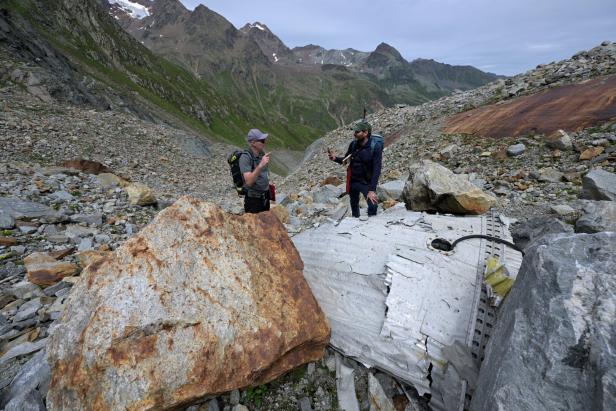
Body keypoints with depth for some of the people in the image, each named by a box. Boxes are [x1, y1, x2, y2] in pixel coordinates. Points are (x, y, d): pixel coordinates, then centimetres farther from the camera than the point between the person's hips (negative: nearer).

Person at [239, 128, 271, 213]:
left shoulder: (262, 153, 1)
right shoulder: (245, 158, -20)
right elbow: (249, 181, -30)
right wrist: (260, 165, -38)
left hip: (265, 197, 7)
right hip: (253, 199, -7)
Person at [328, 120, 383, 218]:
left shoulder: (376, 147, -20)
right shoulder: (353, 144, -7)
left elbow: (376, 169, -23)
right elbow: (346, 160, 8)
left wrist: (372, 190, -31)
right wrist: (335, 158, -14)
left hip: (367, 183, -4)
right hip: (353, 181, 5)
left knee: (373, 206, -17)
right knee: (354, 205, 20)